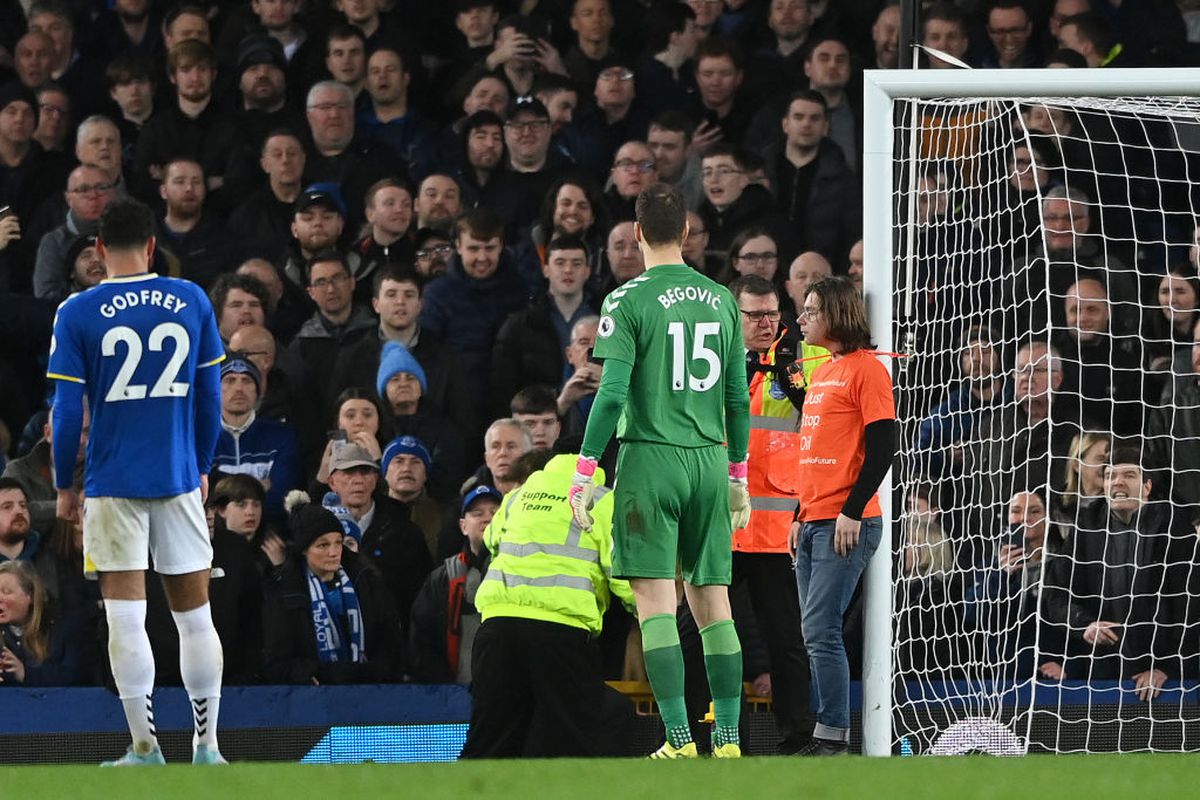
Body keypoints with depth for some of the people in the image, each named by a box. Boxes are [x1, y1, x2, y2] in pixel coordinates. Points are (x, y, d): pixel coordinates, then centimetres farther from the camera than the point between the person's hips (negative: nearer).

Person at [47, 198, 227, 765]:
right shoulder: (192, 303, 1)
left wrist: (64, 487, 6)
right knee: (194, 615, 9)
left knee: (126, 619, 0)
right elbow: (210, 397, 7)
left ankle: (145, 750, -1)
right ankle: (206, 746, 9)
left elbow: (67, 412, -5)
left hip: (113, 483, -2)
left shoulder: (77, 314, -6)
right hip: (179, 479, 2)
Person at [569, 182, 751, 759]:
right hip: (709, 461, 5)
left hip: (650, 460, -5)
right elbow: (738, 398, 12)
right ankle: (728, 738, 5)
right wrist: (738, 478, 21)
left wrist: (584, 472, -6)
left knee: (655, 602, -5)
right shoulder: (721, 300, 9)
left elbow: (612, 394, -12)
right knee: (711, 600, 8)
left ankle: (679, 737, -12)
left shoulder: (628, 301, -6)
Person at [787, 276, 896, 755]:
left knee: (821, 630, -14)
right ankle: (825, 734, 7)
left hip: (846, 523, -9)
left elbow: (883, 447, -13)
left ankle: (833, 737, -12)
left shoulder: (866, 369, -8)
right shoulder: (820, 373, 20)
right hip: (813, 522, 9)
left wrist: (852, 511, -17)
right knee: (814, 635, 6)